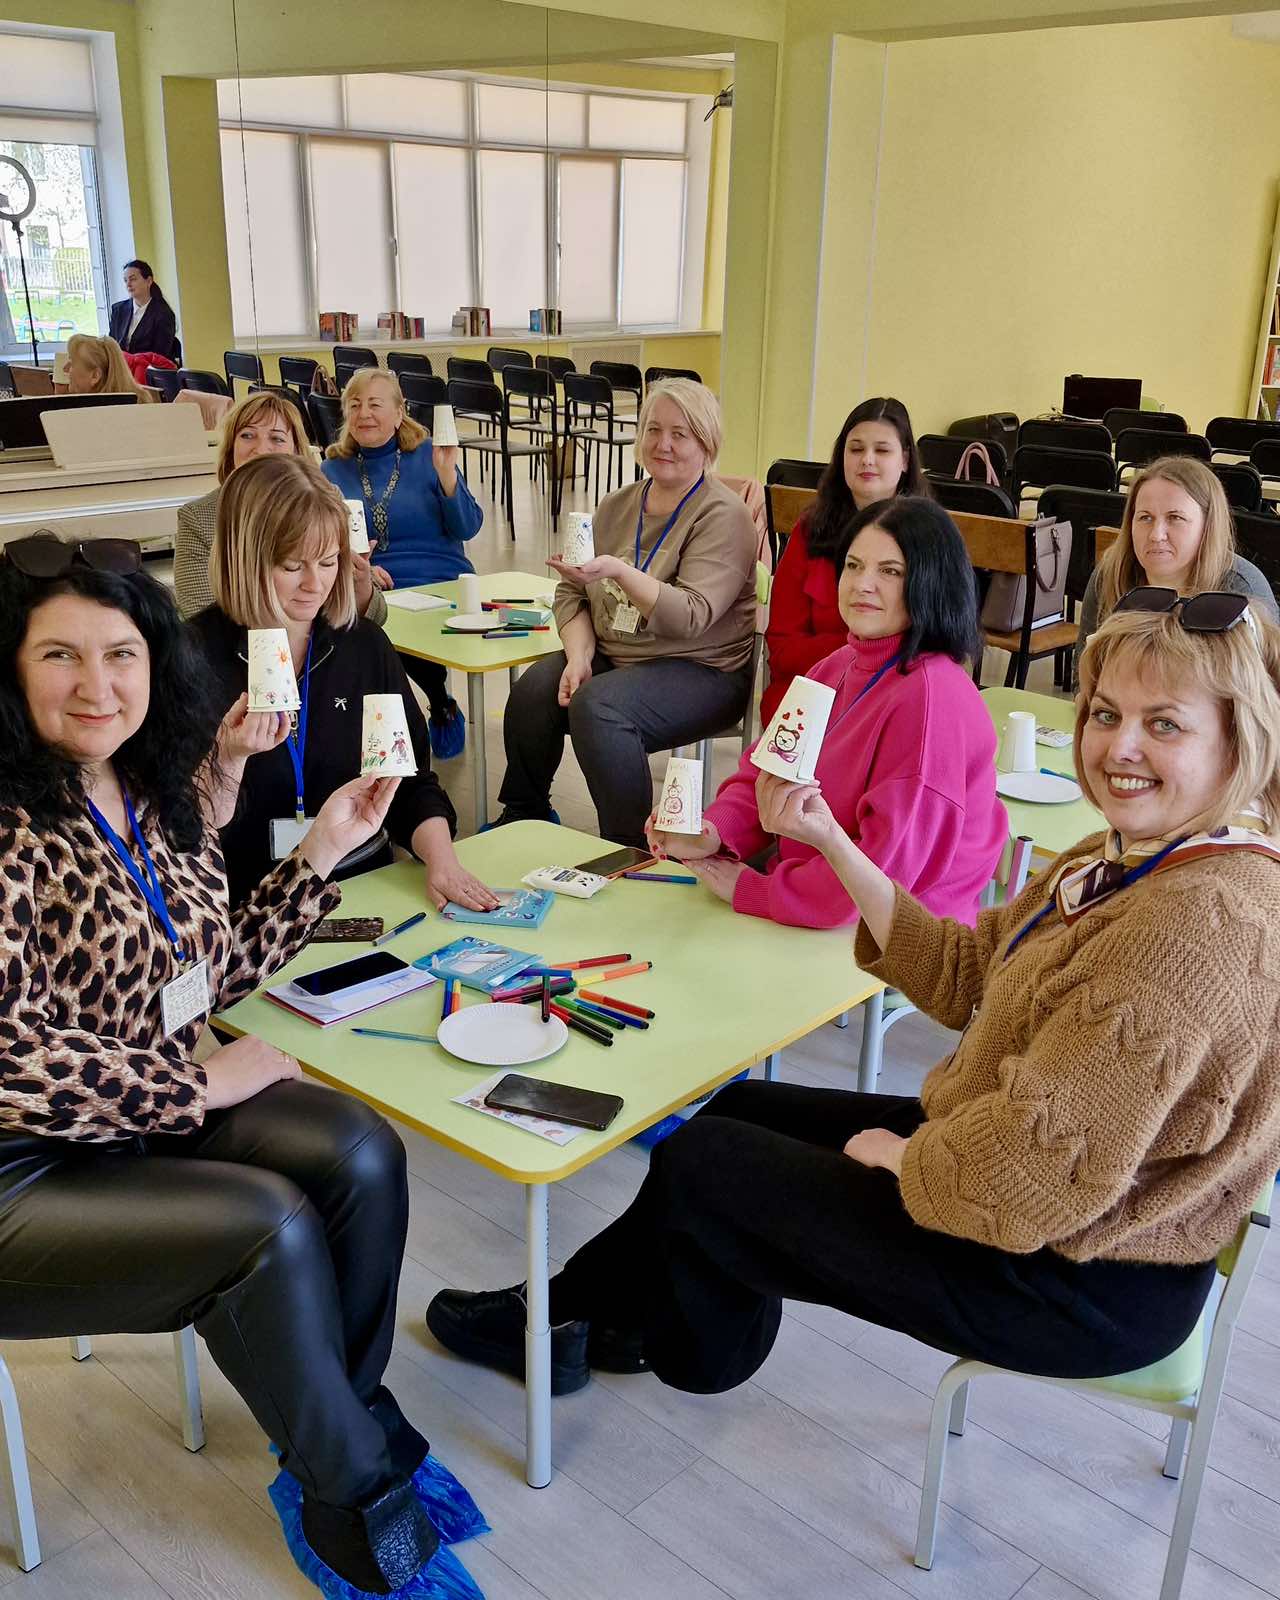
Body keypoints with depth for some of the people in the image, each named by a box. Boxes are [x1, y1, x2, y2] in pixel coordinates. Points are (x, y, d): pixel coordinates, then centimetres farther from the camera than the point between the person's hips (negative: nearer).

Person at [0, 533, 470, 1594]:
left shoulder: (155, 798, 4)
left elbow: (214, 975, 9)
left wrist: (322, 850, 3)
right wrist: (203, 1086, -17)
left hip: (160, 1101, 7)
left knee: (361, 1156, -14)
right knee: (271, 1228, -23)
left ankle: (345, 1424, 11)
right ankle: (354, 1487, 7)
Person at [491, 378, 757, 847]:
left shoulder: (722, 516, -10)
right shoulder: (616, 506, 11)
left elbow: (690, 616, -22)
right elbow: (572, 594, 12)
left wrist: (620, 572, -36)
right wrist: (579, 657, -7)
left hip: (700, 670, -6)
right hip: (611, 657, 6)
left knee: (598, 704, -32)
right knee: (535, 687, -21)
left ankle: (632, 847, -17)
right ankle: (523, 816, 1)